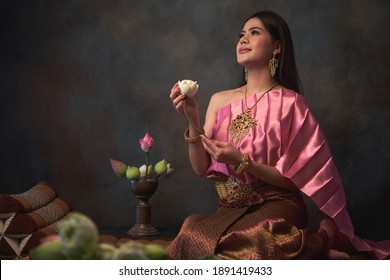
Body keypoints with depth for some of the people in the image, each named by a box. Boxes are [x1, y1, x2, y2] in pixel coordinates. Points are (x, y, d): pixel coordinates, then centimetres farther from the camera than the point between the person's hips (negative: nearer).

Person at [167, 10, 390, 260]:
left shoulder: (290, 103, -5)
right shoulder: (220, 100, 9)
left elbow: (294, 179, -6)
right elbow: (201, 168, 5)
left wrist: (242, 163, -18)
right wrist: (193, 120, -9)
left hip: (276, 208, -4)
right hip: (229, 210, 5)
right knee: (194, 235, -28)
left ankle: (323, 238, -5)